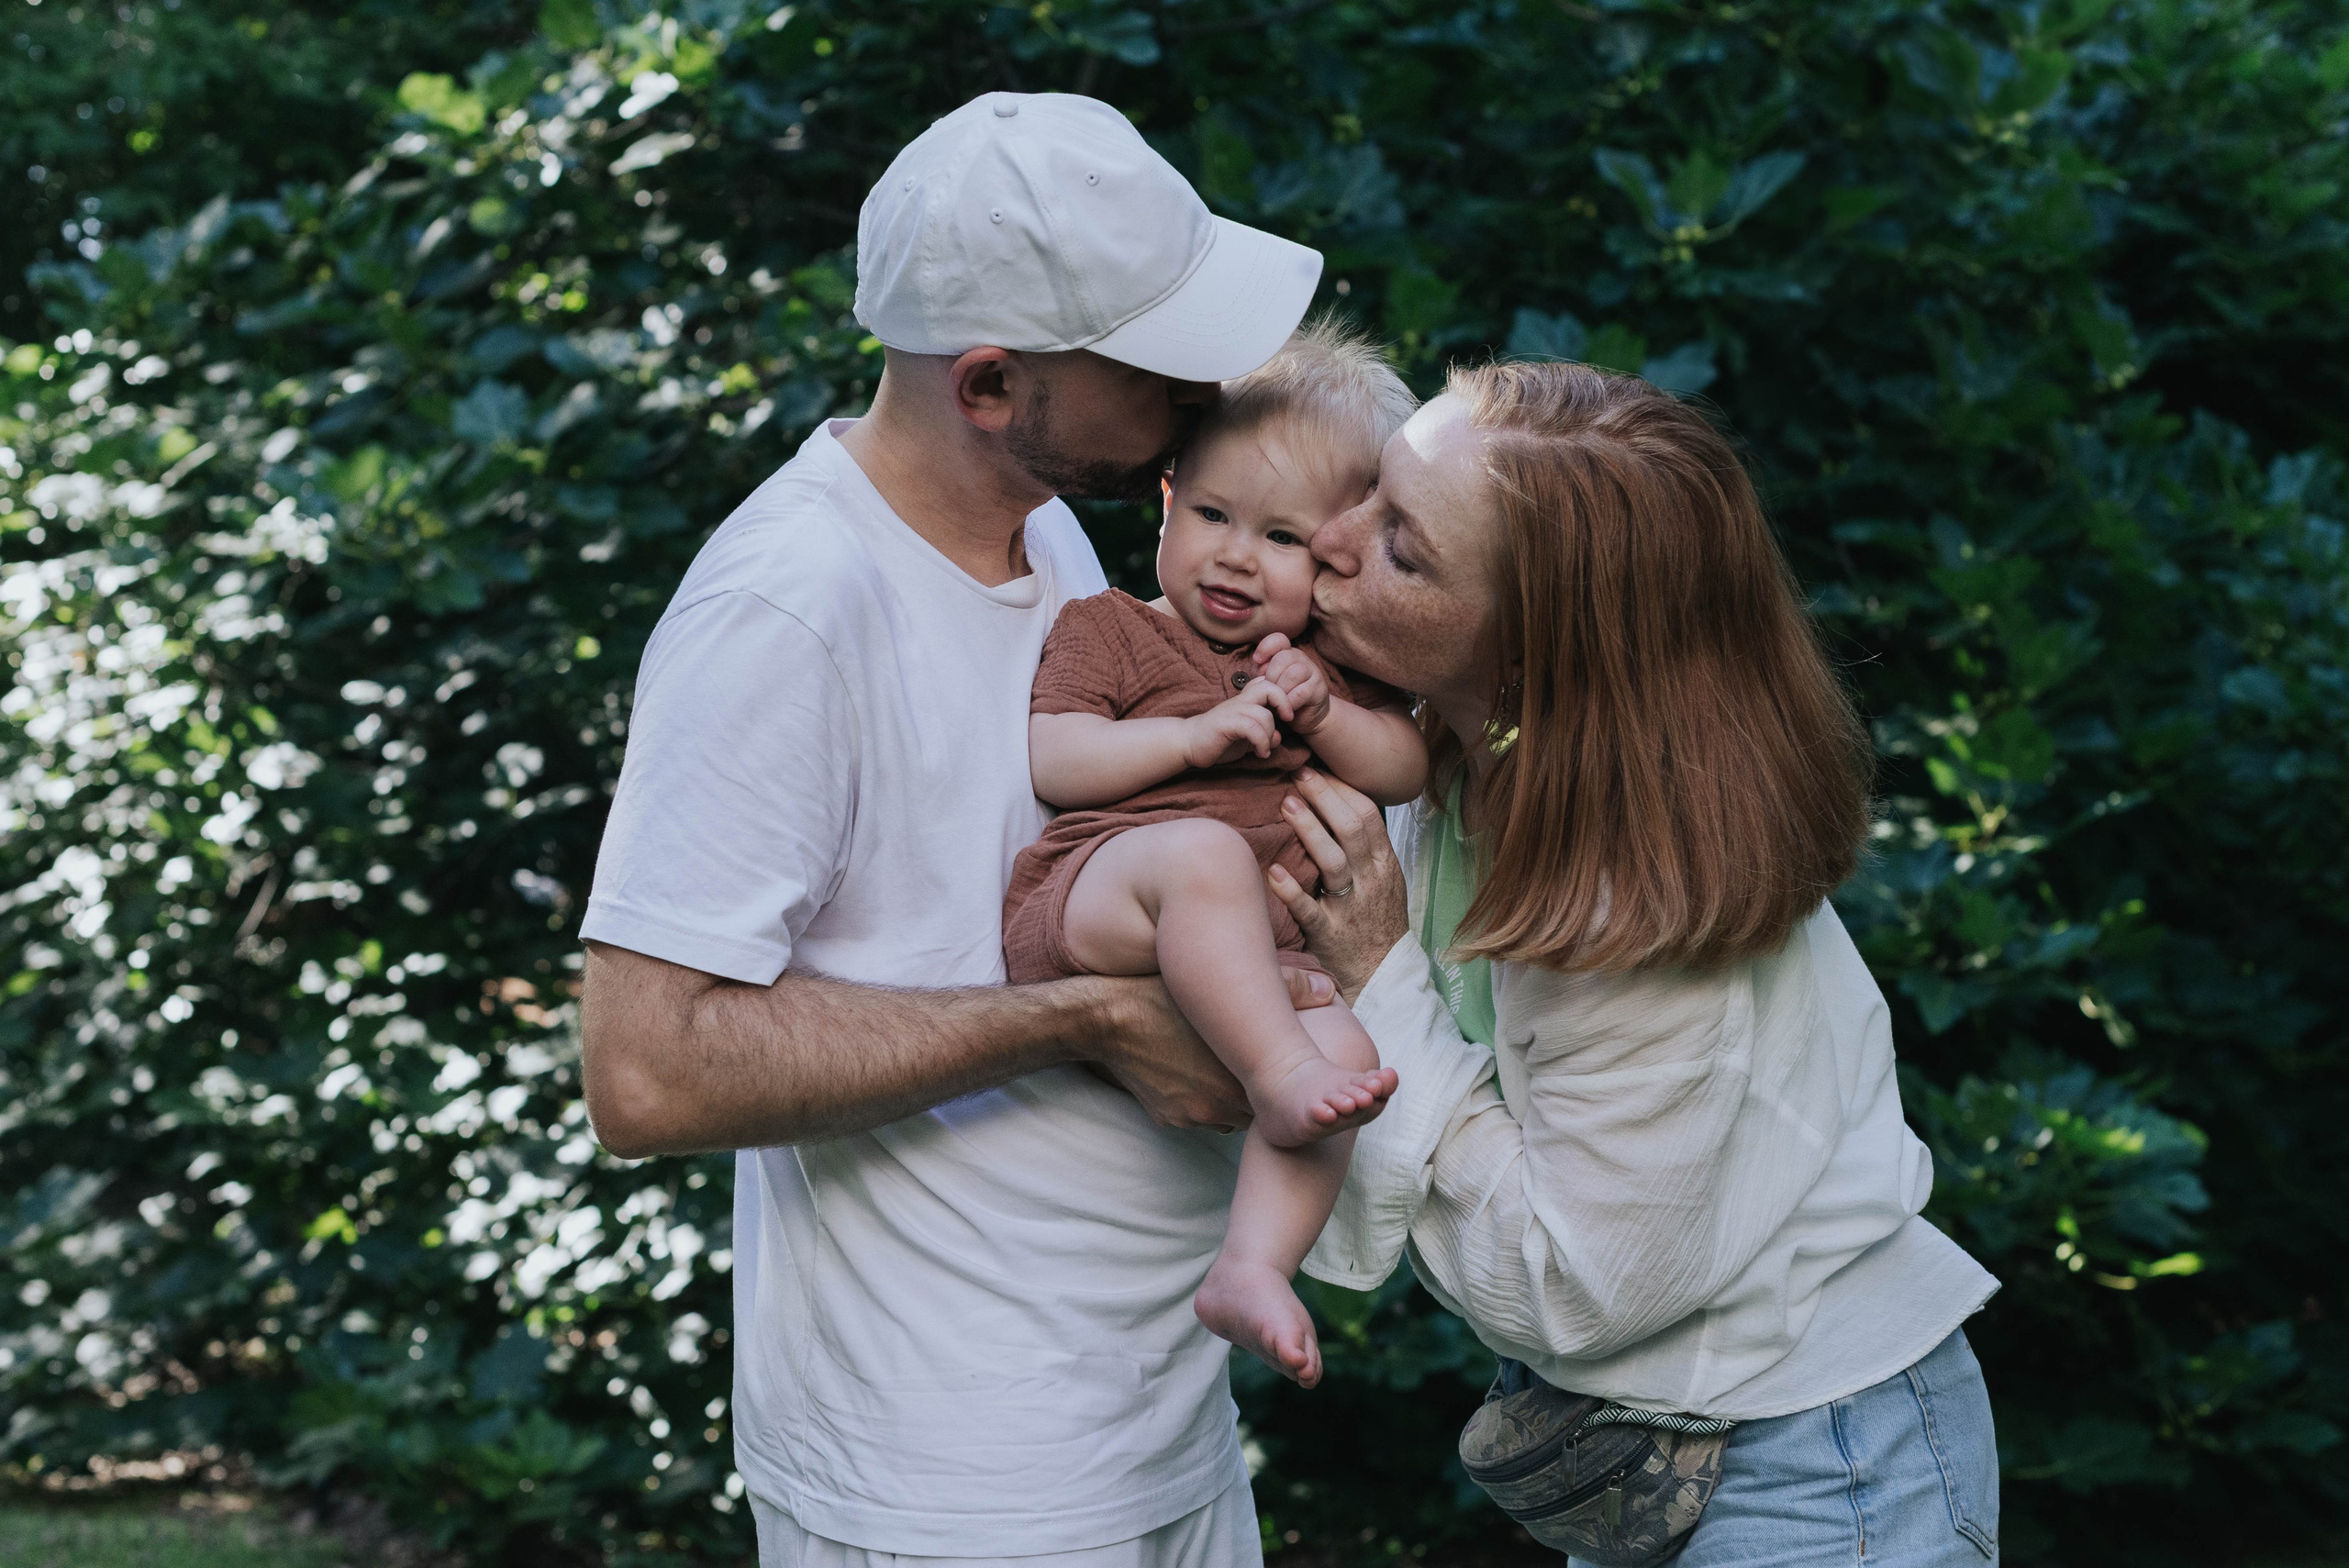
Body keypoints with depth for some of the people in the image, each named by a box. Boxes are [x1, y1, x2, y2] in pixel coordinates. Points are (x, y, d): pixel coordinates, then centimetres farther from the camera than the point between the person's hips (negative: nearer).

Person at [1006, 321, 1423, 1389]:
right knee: (1202, 854, -39)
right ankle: (1277, 1077, -41)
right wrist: (1197, 735, -14)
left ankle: (1252, 1266, -29)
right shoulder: (1108, 629, 11)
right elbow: (1052, 761, -3)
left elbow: (1405, 771, 15)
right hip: (1089, 903, -4)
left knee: (1345, 1047, -26)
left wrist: (1324, 713, -4)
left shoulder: (1327, 663, 24)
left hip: (1257, 955, 4)